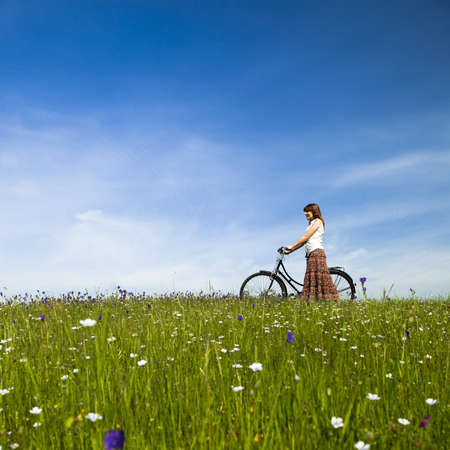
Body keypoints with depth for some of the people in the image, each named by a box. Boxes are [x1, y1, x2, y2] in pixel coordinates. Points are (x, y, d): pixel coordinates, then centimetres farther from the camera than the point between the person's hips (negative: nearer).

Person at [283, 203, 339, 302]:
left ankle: (332, 301, -18)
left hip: (317, 252, -9)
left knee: (320, 277, -16)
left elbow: (306, 237, -8)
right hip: (310, 254, 9)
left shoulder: (317, 221, 1)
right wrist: (290, 250, 13)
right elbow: (304, 241, 21)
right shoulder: (312, 224, 27)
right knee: (310, 280, -1)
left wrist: (291, 246, -8)